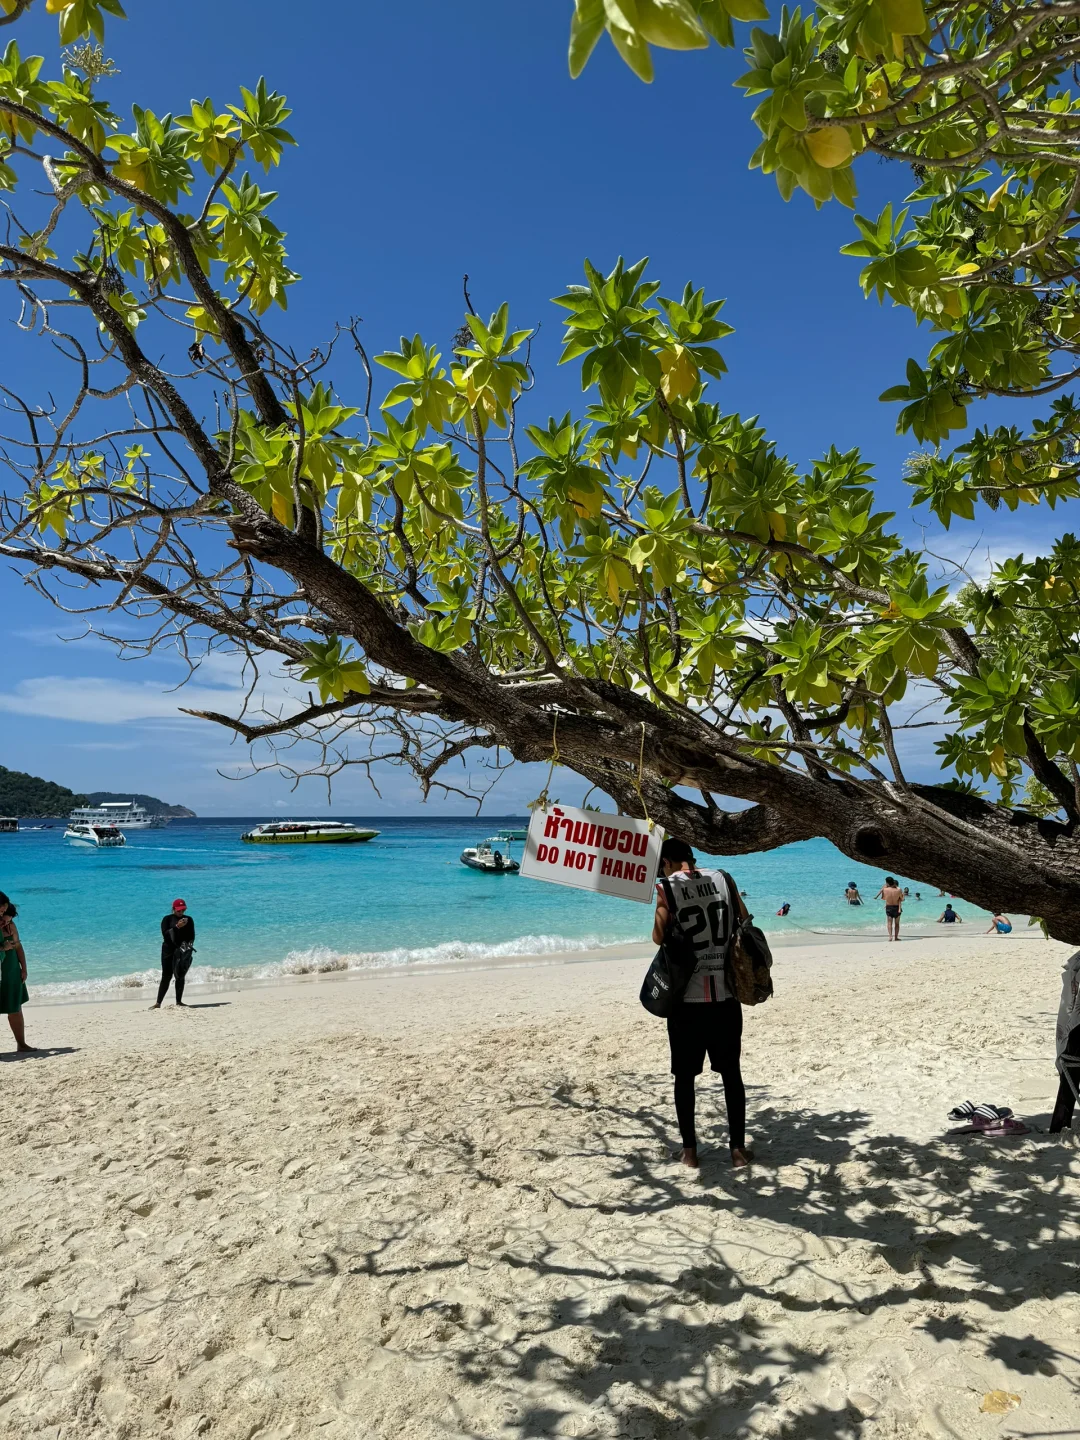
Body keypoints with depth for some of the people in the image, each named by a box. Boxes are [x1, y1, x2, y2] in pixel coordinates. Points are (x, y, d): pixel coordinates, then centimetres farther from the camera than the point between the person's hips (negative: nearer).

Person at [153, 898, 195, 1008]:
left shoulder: (188, 919, 8)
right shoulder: (167, 919, 1)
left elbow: (192, 936, 6)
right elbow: (165, 934, -12)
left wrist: (187, 946, -10)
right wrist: (177, 926, -23)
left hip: (183, 952, 2)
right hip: (169, 951, -2)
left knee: (180, 977, 4)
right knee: (166, 976, -6)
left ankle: (179, 1001, 8)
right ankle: (158, 1003, -4)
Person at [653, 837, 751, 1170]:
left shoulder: (667, 888, -7)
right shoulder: (722, 879, 3)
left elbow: (659, 938, -8)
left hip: (688, 996, -3)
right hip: (726, 993, 3)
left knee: (685, 1077, 10)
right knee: (731, 1073, 13)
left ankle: (690, 1150, 17)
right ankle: (738, 1148, 18)